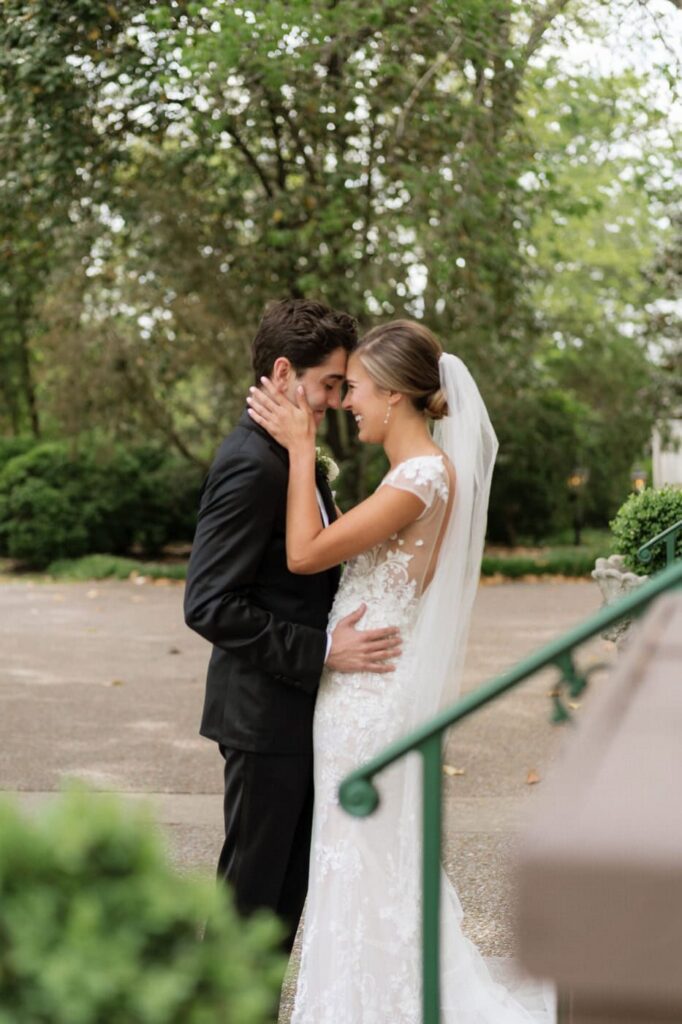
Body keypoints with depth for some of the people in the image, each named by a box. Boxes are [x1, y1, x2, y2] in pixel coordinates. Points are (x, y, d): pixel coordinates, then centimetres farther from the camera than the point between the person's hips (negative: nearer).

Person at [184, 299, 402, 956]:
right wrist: (322, 650, -24)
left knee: (290, 883, 17)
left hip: (297, 709, 10)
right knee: (253, 886, 3)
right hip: (266, 712, -10)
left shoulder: (293, 456, 11)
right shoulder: (252, 465, -20)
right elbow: (208, 605, -24)